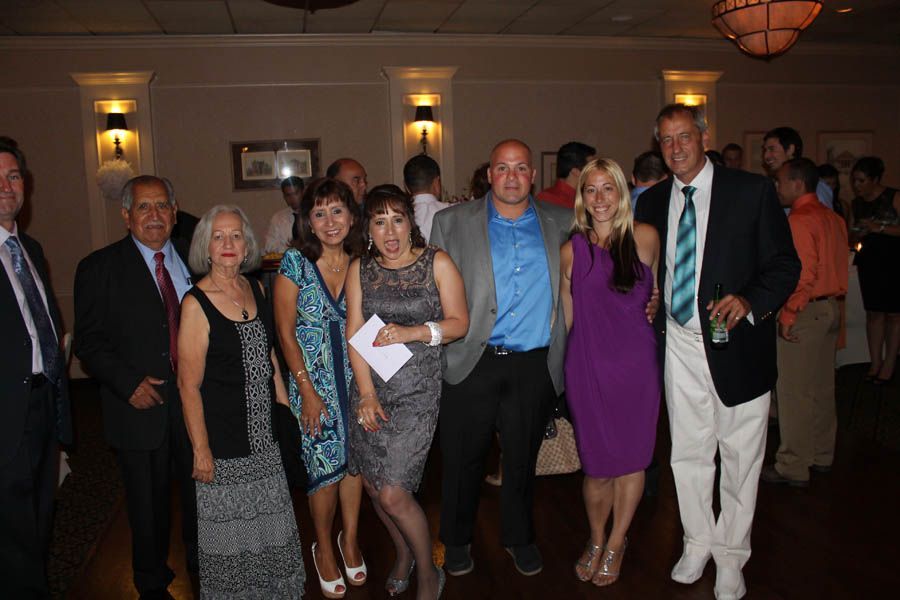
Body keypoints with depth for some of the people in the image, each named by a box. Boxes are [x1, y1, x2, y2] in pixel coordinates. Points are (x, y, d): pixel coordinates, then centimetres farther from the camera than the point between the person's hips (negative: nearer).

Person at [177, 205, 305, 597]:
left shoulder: (255, 289, 5)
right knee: (230, 531, 9)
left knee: (269, 523, 16)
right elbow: (189, 385, -13)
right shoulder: (196, 303, -14)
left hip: (265, 433, 6)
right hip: (224, 438, -6)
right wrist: (200, 451, -13)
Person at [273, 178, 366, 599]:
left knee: (354, 459, 11)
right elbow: (285, 332, -8)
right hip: (313, 380, -3)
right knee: (325, 466, 2)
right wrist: (307, 391, -10)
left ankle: (350, 540, 35)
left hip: (356, 375, 3)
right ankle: (324, 549, 28)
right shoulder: (296, 262, -9)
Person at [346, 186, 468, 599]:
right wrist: (366, 393, -7)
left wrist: (412, 332, -18)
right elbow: (354, 334, 1)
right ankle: (403, 554, 40)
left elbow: (459, 322, -3)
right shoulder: (360, 269, 5)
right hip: (371, 387, 4)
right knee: (372, 485, 11)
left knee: (393, 494, -7)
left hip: (417, 388, -4)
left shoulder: (437, 263, -2)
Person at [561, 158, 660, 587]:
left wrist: (651, 310, 1)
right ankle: (596, 540, 33)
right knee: (597, 465, 6)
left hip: (635, 362, 1)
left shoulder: (645, 238, 0)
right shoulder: (571, 250, 1)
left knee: (631, 458, 10)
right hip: (587, 366, 0)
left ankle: (616, 544, 33)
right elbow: (568, 317, 8)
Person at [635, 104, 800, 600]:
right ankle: (697, 542, 35)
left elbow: (786, 264, -6)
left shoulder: (752, 191, -6)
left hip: (736, 345, -3)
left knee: (740, 457, 10)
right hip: (679, 346, 3)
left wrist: (748, 300, -22)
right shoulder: (652, 201, 6)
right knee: (687, 453, 14)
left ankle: (731, 556, 28)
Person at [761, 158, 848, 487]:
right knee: (822, 387, 17)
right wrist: (832, 300, 16)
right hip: (831, 308, 9)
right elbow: (840, 265, 14)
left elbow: (802, 274, -22)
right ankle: (821, 456, 30)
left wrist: (788, 314, -17)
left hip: (805, 312, -9)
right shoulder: (833, 218, 11)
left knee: (794, 392, -1)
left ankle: (793, 468, 7)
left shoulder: (799, 220, -16)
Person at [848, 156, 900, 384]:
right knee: (873, 312, 4)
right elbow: (852, 238, 16)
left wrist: (879, 228, -20)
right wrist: (858, 235, -5)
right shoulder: (856, 204, 9)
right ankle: (875, 363, 10)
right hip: (869, 262, 5)